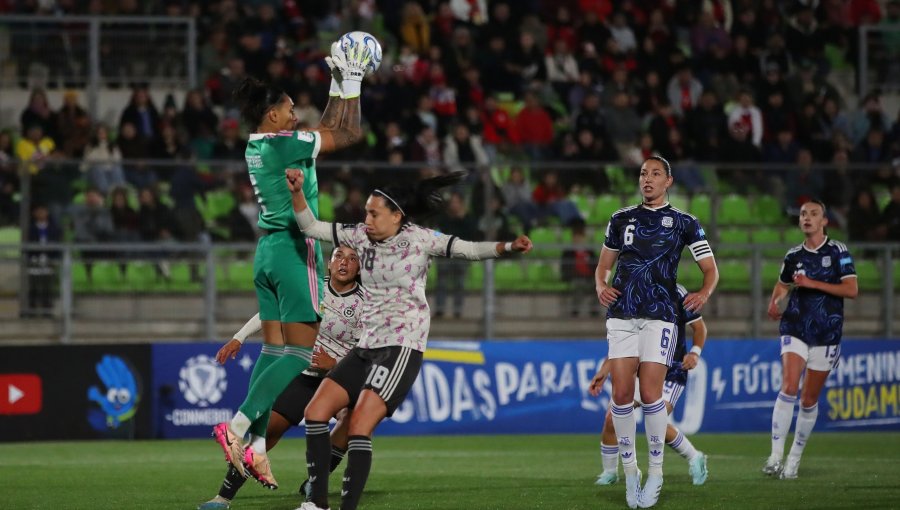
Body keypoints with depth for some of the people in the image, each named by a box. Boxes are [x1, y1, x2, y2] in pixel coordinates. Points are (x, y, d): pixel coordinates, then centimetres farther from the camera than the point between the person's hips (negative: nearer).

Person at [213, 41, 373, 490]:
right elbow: (350, 134, -5)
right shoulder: (285, 145, -15)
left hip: (268, 251, 9)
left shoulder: (257, 147, 11)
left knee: (275, 348, 8)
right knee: (304, 352, -6)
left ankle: (256, 446, 1)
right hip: (295, 251, -9)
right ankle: (238, 426, -16)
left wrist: (339, 86, 23)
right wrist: (350, 83, 4)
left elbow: (328, 129, 23)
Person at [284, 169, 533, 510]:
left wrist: (507, 247, -28)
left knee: (359, 426, -19)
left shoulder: (418, 239, -8)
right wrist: (297, 192, -5)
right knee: (316, 412, 1)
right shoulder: (361, 237, 7)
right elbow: (312, 227, 10)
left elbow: (468, 250, -12)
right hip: (368, 347, 7)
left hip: (401, 348, -7)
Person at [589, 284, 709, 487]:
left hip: (672, 371, -5)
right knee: (612, 418, -11)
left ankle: (694, 458, 1)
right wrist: (604, 371, 6)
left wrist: (694, 352, -19)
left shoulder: (675, 293, -7)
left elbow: (699, 326, -1)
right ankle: (609, 472, 9)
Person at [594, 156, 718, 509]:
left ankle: (655, 472, 1)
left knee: (650, 394, -12)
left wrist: (703, 294, -12)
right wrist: (601, 286, -3)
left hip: (659, 317, -2)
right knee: (621, 394, -6)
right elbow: (603, 266, 20)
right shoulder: (621, 220, 14)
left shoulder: (684, 223, 7)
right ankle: (629, 471, 6)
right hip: (622, 315, 3)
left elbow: (711, 270, 9)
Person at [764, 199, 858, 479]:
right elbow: (782, 284, 25)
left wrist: (813, 283, -16)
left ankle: (794, 459, 18)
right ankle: (776, 456, -19)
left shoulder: (838, 251, -1)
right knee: (788, 388, -19)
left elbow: (851, 290, -9)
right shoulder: (793, 256, 8)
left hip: (826, 333, -1)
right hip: (795, 328, 1)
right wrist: (774, 303, 4)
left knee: (809, 400, 4)